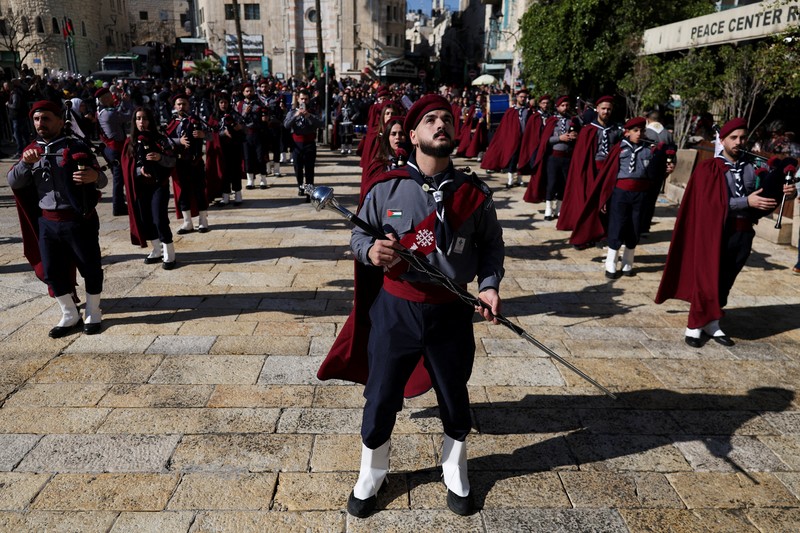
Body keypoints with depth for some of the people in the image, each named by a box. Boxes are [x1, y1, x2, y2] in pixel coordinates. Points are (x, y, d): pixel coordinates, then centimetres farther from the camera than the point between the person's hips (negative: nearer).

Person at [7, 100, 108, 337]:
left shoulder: (76, 147, -4)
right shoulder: (31, 150, 10)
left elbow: (103, 181, -6)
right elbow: (13, 183, 5)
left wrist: (94, 176, -30)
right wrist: (25, 163, -13)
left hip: (80, 221, -5)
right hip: (47, 222, 5)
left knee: (90, 268, 5)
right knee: (52, 272, 11)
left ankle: (93, 314, 24)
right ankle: (70, 316, 27)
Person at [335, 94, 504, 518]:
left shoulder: (473, 193, -3)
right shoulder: (387, 189, -7)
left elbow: (490, 244, 7)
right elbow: (358, 235, 1)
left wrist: (488, 284, -8)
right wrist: (371, 250, -21)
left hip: (452, 313, 1)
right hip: (396, 309, -1)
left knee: (454, 399, 19)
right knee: (381, 399, 12)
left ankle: (455, 475, 47)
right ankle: (370, 476, 40)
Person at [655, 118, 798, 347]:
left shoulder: (751, 169, 7)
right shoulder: (709, 168, -6)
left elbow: (761, 200, 6)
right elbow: (712, 202, -16)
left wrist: (784, 193, -12)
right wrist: (746, 201, -22)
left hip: (743, 234, 5)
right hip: (717, 232, -4)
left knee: (725, 281, 12)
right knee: (706, 279, 0)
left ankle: (711, 324, 25)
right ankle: (694, 327, 11)